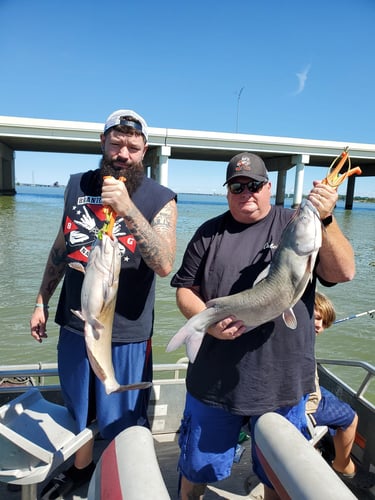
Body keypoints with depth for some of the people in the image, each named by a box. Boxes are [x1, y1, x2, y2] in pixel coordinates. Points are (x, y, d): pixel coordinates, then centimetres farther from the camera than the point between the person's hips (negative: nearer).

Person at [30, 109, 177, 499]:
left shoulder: (161, 199, -11)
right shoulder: (77, 185, 2)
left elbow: (164, 265, -24)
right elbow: (61, 247, 11)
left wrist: (127, 209, -32)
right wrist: (42, 301, 14)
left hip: (126, 335, -4)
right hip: (74, 325, 5)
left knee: (122, 425, 13)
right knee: (75, 411, 25)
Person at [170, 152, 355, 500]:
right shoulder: (210, 233, 3)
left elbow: (344, 272, -11)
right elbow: (185, 289, 3)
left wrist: (326, 220, -25)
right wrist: (209, 322, -15)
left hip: (283, 383, 0)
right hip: (215, 379, 1)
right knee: (196, 470, 19)